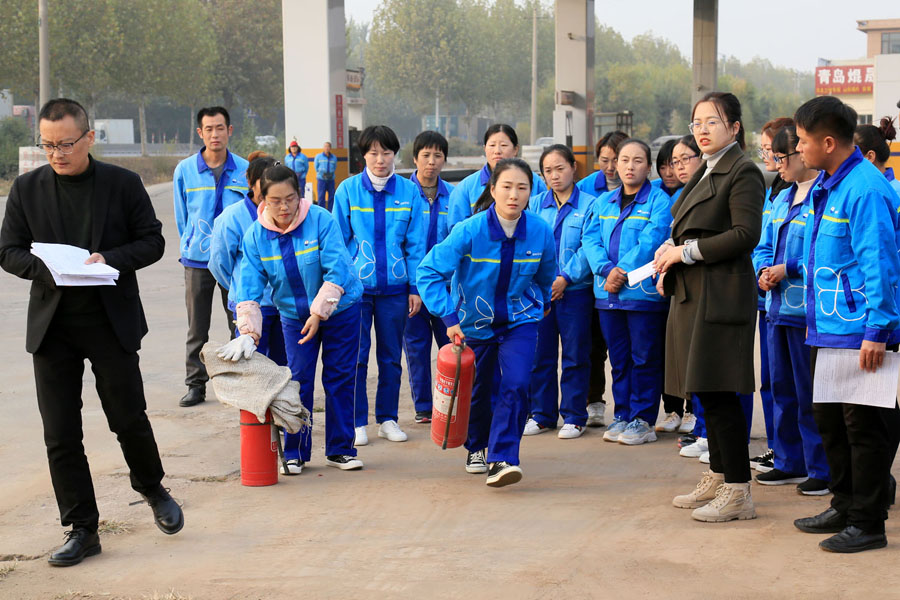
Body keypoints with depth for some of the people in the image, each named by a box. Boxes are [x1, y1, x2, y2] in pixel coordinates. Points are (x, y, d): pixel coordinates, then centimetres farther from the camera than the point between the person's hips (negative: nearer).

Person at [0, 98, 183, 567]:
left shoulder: (123, 184, 0)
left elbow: (152, 241, 1)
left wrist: (111, 259, -17)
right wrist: (45, 268, -16)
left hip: (112, 322, -1)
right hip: (52, 325, 2)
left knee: (129, 419, 6)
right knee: (60, 435, 2)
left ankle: (153, 491, 35)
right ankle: (81, 529, 13)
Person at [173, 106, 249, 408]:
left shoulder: (244, 171, 1)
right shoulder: (185, 170, 1)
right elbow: (182, 217, 10)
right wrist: (190, 247, 11)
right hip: (198, 260, 0)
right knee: (197, 328, 4)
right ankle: (196, 384, 13)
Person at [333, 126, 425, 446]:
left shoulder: (409, 191, 1)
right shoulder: (348, 190, -1)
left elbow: (416, 243, 4)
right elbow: (338, 241, 3)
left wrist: (416, 287, 1)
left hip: (395, 286, 1)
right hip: (356, 285, -1)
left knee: (391, 357, 9)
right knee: (356, 357, 1)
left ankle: (388, 419, 21)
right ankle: (357, 422, 11)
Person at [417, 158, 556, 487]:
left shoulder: (541, 232, -15)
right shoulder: (470, 231, -24)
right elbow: (429, 271, -23)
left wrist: (543, 304, 23)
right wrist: (449, 317, -29)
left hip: (520, 320, 0)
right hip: (475, 321, 0)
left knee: (516, 385, -19)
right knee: (478, 390, 15)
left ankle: (501, 459, -16)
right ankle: (476, 447, 42)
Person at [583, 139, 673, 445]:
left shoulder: (659, 201, -3)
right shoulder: (603, 202, 14)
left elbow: (651, 242, -13)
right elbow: (591, 239, 4)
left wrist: (623, 272, -18)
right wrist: (607, 269, -13)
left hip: (643, 292, -5)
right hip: (608, 294, 5)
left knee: (645, 359, 0)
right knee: (619, 358, 12)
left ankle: (643, 420, 7)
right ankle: (623, 416, 21)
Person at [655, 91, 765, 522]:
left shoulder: (743, 173, -9)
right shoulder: (705, 172, 19)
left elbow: (746, 234, -18)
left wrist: (685, 252, -15)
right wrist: (671, 248, 6)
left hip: (721, 293, -9)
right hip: (692, 292, 9)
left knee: (719, 392, -10)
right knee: (705, 389, 13)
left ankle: (738, 491, -5)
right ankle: (717, 479, 22)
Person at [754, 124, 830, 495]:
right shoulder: (782, 198, 15)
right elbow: (763, 246, 20)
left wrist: (788, 269, -20)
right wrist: (764, 272, 1)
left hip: (808, 312, -9)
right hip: (778, 308, 9)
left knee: (811, 395, -2)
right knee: (783, 390, 16)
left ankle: (822, 469, 8)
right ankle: (789, 463, 27)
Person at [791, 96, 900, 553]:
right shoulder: (826, 185, 12)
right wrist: (814, 318, 21)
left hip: (860, 331, -10)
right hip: (829, 328, 10)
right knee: (829, 418, 16)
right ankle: (844, 506, 29)